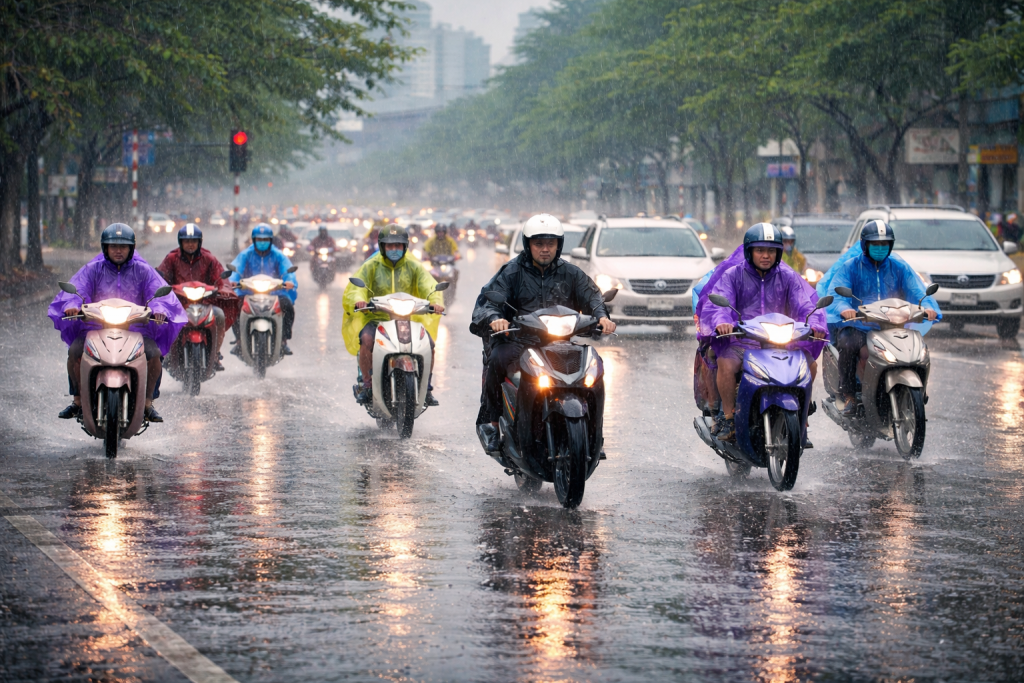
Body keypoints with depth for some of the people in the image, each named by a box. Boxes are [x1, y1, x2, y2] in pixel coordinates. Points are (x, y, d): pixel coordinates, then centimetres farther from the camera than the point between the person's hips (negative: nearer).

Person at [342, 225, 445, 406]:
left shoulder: (414, 267, 9)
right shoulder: (371, 266, 5)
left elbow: (429, 285, -6)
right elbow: (356, 286, -10)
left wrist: (436, 301, -29)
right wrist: (358, 299, -34)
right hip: (376, 318, -2)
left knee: (428, 341, -21)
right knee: (366, 338, -32)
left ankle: (426, 387, -3)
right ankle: (366, 385, -18)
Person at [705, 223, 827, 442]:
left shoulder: (788, 277, 12)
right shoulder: (733, 275, 6)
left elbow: (806, 302, 0)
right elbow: (719, 302, -9)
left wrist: (815, 324, -22)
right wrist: (721, 322, -32)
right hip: (742, 341, -2)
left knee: (810, 364, -19)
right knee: (726, 363, -32)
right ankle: (728, 418, -12)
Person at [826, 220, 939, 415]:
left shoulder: (900, 267, 16)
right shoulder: (850, 267, 7)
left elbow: (917, 291, 1)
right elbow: (835, 292, -10)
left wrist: (929, 307, -23)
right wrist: (844, 309, -35)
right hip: (857, 327, -2)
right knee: (847, 344, -35)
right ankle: (849, 397, -23)